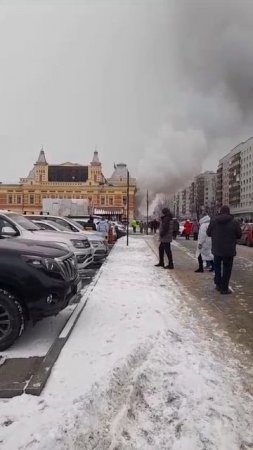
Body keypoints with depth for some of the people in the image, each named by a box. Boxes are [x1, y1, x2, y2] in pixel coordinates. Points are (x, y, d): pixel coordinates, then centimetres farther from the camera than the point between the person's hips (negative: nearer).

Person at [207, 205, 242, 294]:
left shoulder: (213, 221, -5)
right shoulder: (234, 222, -11)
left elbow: (208, 233, 4)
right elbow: (239, 235, -2)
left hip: (217, 249, 2)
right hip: (229, 250, -2)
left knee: (217, 267, 20)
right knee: (227, 269, 7)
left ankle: (218, 285, 27)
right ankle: (224, 288, 10)